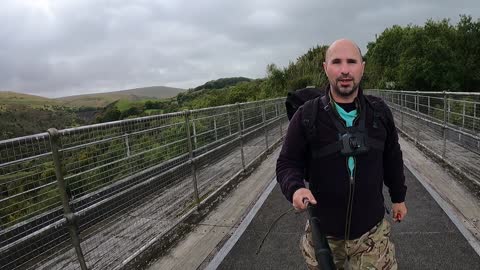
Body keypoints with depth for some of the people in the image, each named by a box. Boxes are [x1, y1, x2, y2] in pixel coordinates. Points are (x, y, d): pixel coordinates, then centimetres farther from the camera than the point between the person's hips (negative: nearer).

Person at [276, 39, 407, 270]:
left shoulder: (379, 112, -2)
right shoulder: (306, 116, -12)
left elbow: (392, 158, 10)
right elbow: (287, 163, -7)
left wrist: (398, 196, 19)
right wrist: (295, 188, -27)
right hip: (323, 232, -1)